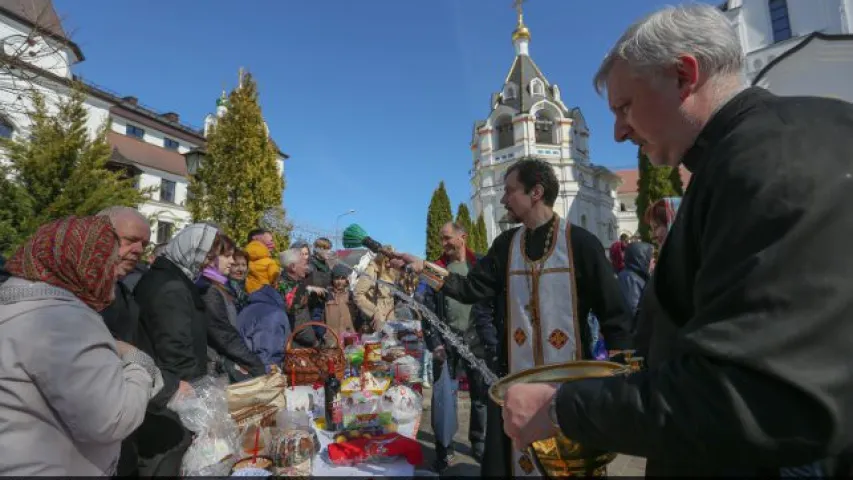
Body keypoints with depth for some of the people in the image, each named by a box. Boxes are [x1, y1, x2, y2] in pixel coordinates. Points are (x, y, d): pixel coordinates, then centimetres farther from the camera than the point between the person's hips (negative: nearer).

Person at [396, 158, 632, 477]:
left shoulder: (580, 243, -7)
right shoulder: (506, 244, 6)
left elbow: (613, 311, -5)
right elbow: (472, 289, 0)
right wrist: (423, 268, -9)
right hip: (515, 373, 4)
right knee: (507, 461, 13)